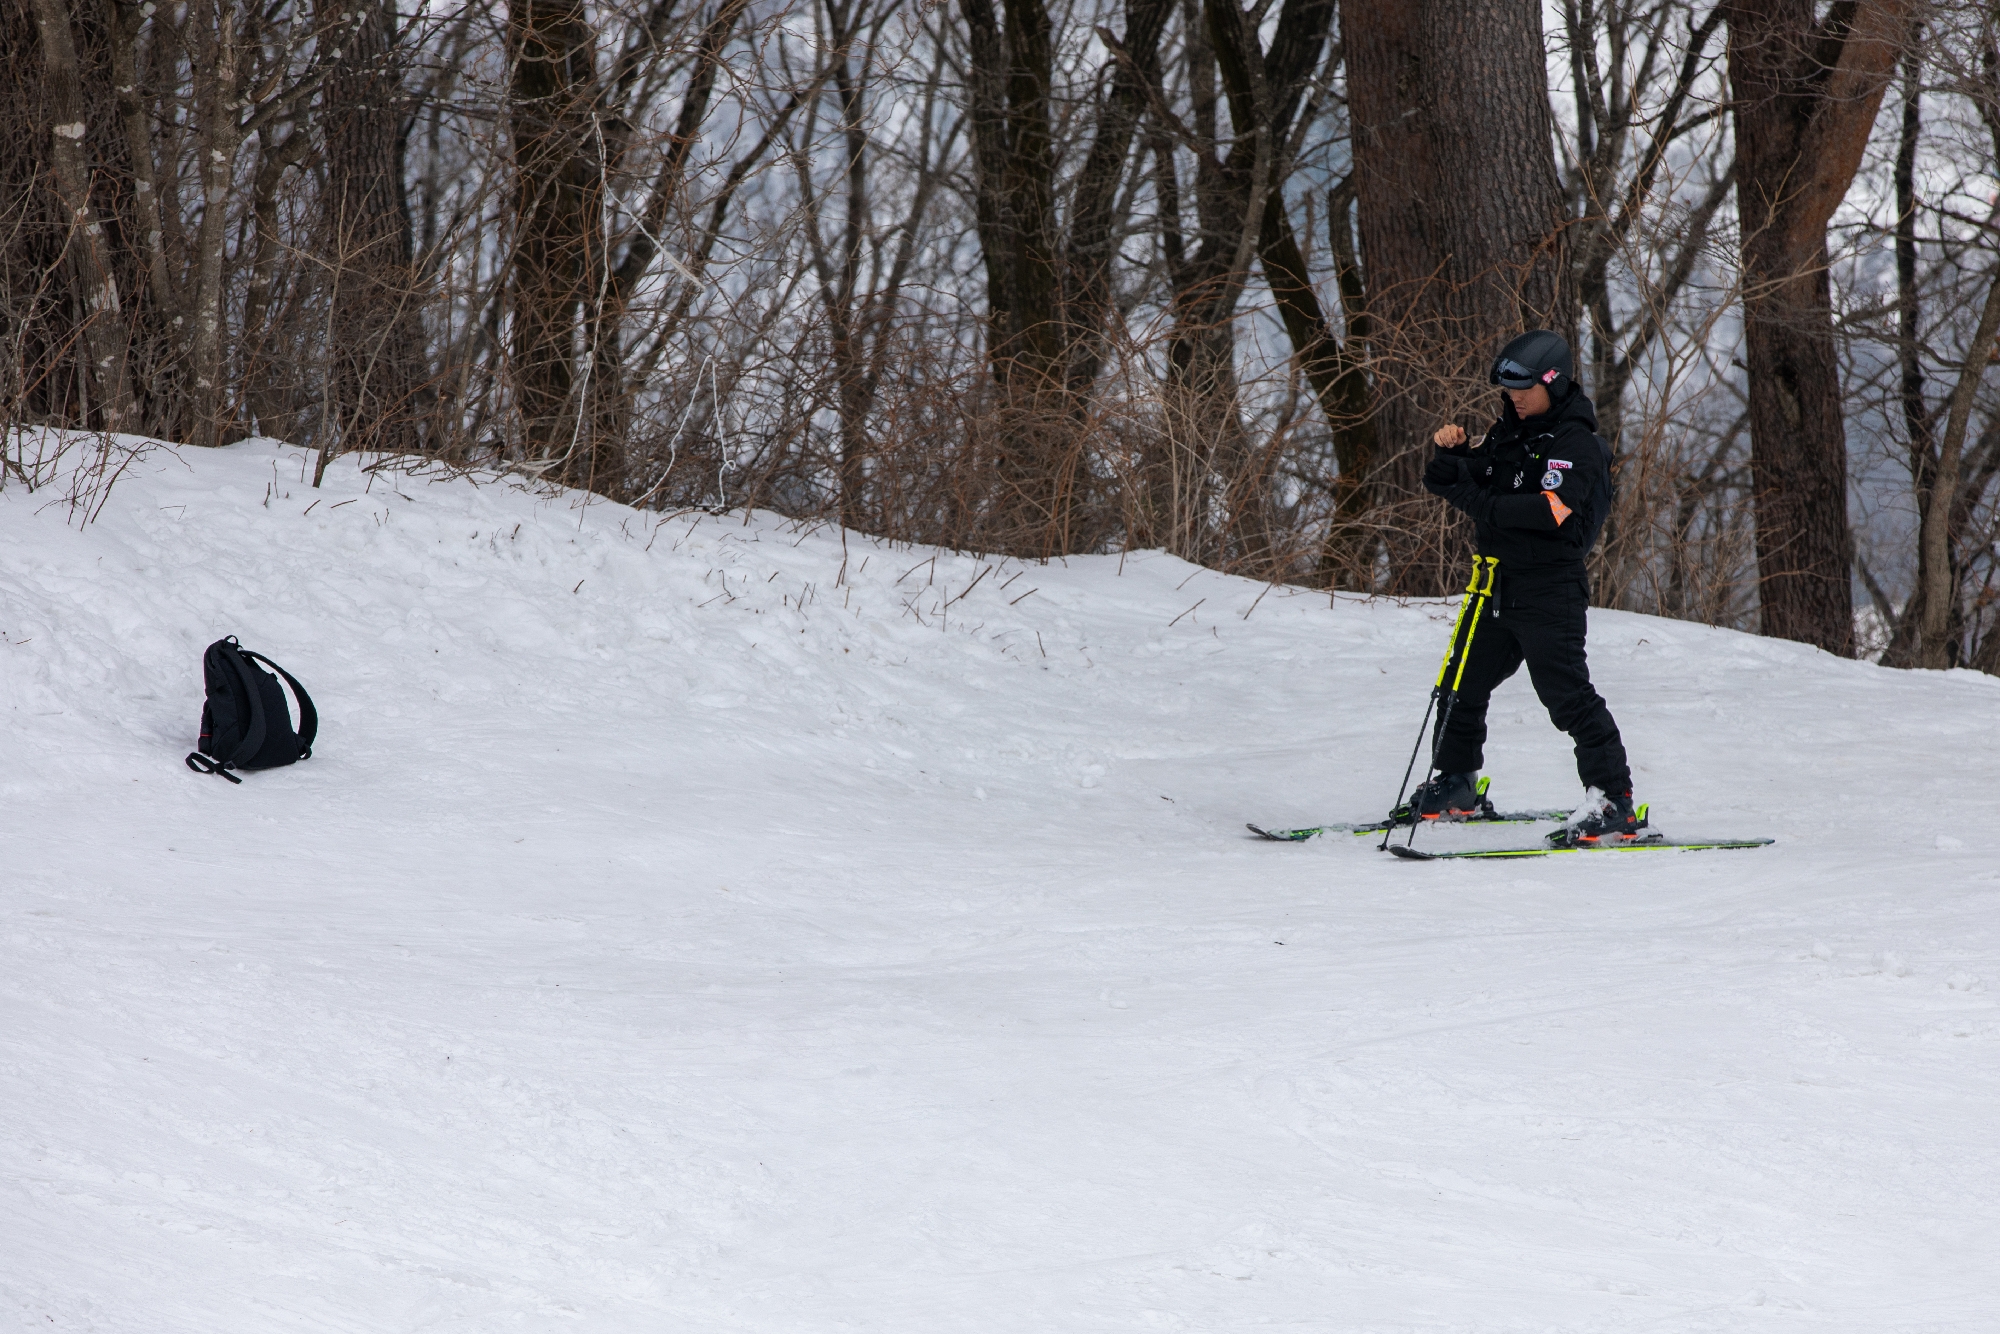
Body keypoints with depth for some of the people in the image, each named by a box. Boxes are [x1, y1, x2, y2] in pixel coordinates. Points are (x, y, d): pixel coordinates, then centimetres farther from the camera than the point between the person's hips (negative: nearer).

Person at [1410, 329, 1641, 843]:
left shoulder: (1575, 444, -12)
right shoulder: (1510, 433, 15)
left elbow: (1551, 511, -26)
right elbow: (1467, 479, 16)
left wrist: (1478, 501, -27)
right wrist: (1452, 452, -6)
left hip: (1551, 592, -9)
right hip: (1500, 589, 9)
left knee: (1567, 694, -15)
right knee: (1464, 684, 17)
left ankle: (1615, 804, -15)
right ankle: (1456, 786, 36)